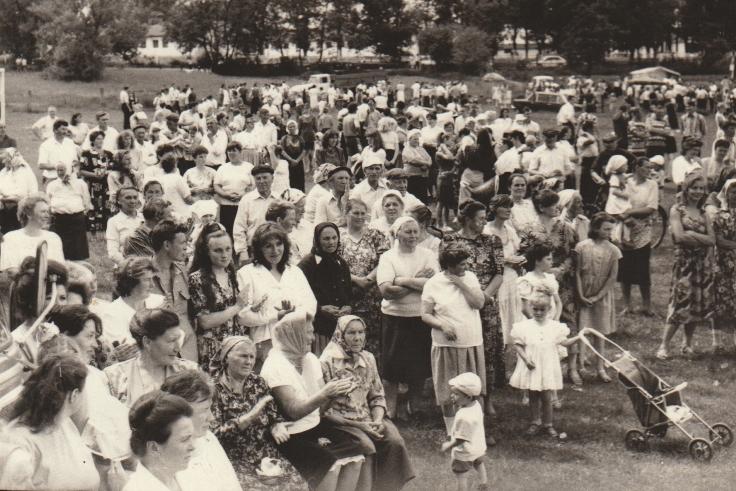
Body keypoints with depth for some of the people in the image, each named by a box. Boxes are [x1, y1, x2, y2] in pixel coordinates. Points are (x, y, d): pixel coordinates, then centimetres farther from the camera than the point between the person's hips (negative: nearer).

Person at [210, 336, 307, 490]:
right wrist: (250, 417, -22)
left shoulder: (258, 382, 10)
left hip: (267, 455, 5)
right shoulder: (214, 389, -6)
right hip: (235, 461, -5)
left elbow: (274, 416, 14)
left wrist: (278, 427, -9)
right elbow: (215, 433, -14)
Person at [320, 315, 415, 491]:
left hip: (367, 419, 5)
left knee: (395, 441, -20)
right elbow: (323, 410, -12)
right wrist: (357, 425, -17)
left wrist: (378, 420, -9)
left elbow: (377, 397, 12)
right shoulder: (327, 362, -11)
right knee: (366, 447, -31)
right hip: (340, 422, -5)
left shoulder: (368, 358, 8)